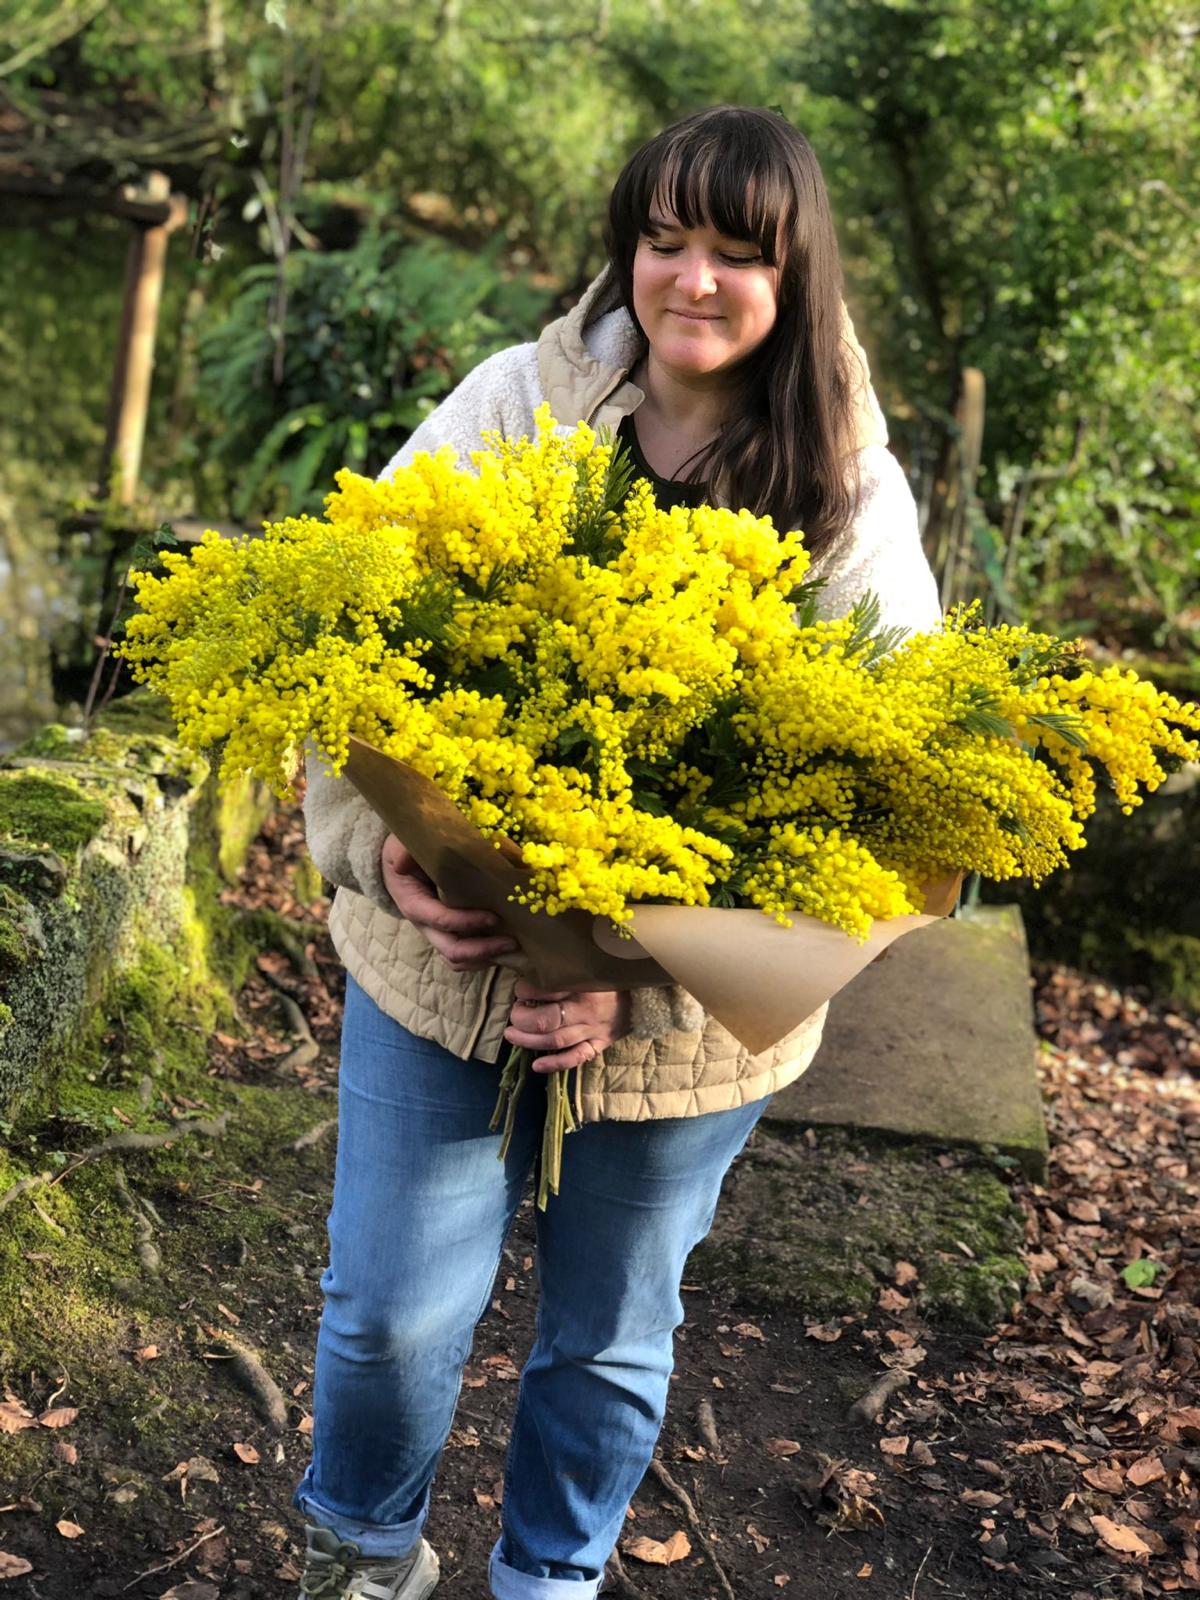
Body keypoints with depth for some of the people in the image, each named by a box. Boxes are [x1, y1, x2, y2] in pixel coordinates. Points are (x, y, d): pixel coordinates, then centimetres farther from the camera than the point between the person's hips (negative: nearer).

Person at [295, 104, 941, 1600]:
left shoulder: (855, 497, -8)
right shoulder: (512, 400, -5)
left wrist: (643, 985, -22)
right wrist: (376, 840, -25)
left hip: (691, 1014, 0)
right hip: (442, 955, 1)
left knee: (610, 1329, 17)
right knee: (390, 1308, 9)